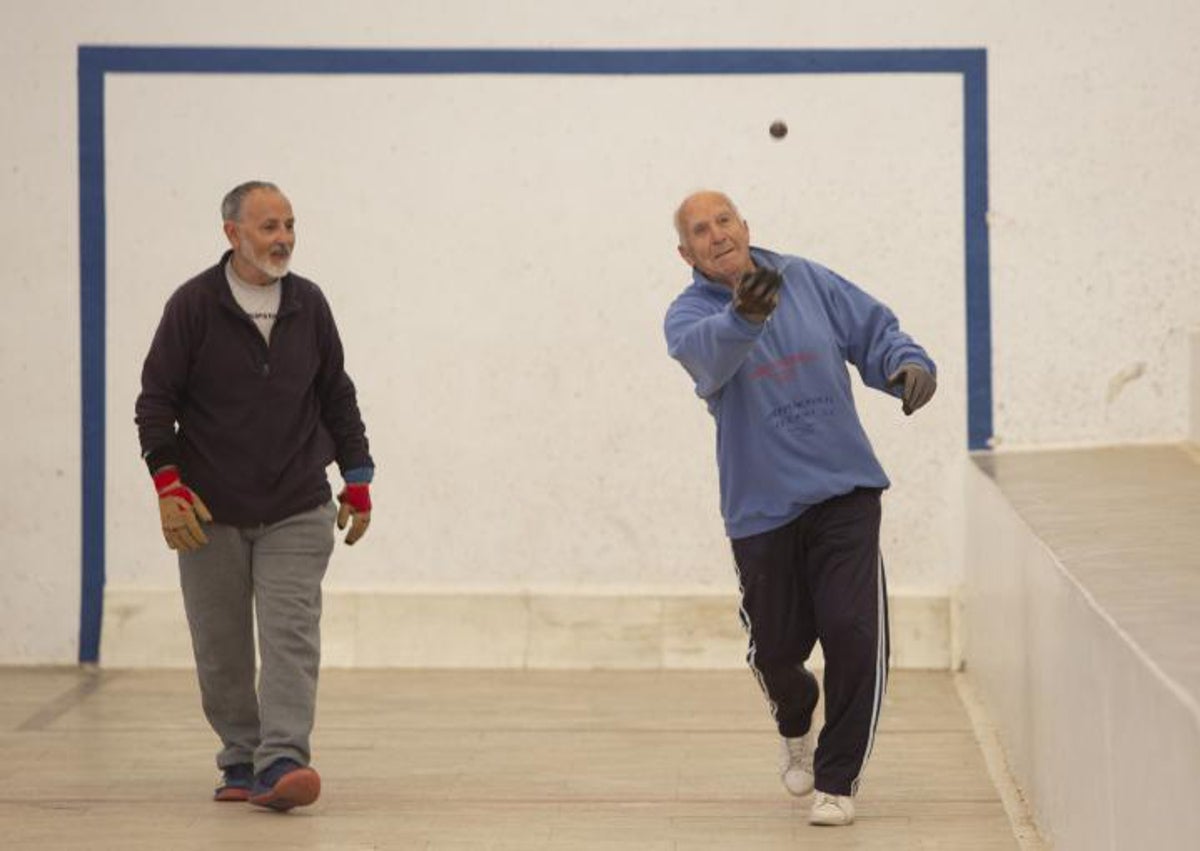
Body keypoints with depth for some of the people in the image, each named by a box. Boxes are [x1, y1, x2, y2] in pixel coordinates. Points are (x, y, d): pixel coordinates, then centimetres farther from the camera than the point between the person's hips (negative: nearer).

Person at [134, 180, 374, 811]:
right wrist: (168, 484, -12)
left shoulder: (308, 304, 5)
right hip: (210, 513, -1)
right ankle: (240, 761, 21)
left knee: (291, 637, -12)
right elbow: (156, 399, -3)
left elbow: (337, 397, 14)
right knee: (221, 651, 6)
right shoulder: (193, 305, -5)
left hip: (297, 513, 1)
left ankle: (280, 763, -18)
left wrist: (357, 481, 13)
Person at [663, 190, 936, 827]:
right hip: (762, 507, -1)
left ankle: (838, 779, 5)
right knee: (777, 648, 9)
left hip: (844, 493, 1)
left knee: (853, 632, -11)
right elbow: (707, 352, -30)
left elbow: (874, 331, 9)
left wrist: (908, 363, -14)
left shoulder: (806, 280, 3)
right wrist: (743, 318, -52)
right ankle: (796, 729, 45)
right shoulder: (689, 314, -6)